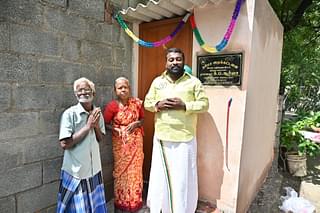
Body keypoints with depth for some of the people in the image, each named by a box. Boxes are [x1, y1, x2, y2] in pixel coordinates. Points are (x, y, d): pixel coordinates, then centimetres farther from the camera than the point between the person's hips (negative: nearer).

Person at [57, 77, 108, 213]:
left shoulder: (97, 113, 1)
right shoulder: (70, 114, -14)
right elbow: (64, 144, -18)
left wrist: (96, 125, -11)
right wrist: (88, 126, -20)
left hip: (94, 169, 5)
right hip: (75, 171, -5)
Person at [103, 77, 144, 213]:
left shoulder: (137, 102, -2)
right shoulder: (112, 106, -11)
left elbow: (142, 119, 8)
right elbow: (105, 124, -5)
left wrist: (136, 124, -12)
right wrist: (115, 129, -21)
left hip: (136, 141, 3)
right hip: (121, 143, -3)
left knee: (135, 170, 13)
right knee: (122, 171, 8)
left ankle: (135, 201, 33)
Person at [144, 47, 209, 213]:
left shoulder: (194, 82, 0)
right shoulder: (157, 81, 8)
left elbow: (204, 104, -2)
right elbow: (147, 103, 11)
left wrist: (184, 105, -17)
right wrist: (158, 105, -11)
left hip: (185, 138, -2)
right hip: (161, 137, 3)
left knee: (183, 176, 7)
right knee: (160, 175, 13)